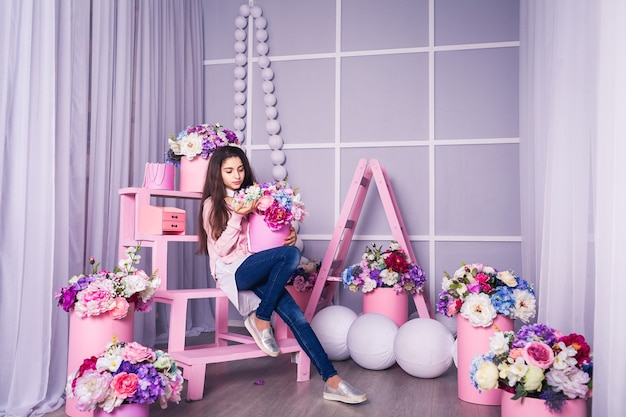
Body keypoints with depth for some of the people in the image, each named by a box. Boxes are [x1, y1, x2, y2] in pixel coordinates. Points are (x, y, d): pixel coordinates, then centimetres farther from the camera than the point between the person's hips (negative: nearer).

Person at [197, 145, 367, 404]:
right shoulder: (212, 204, 4)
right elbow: (221, 250, -5)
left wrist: (289, 235, -1)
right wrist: (237, 217, -17)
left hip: (256, 267, 5)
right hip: (232, 270, -4)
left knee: (295, 315, -19)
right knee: (290, 254, -31)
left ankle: (331, 380, -22)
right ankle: (260, 319, -18)